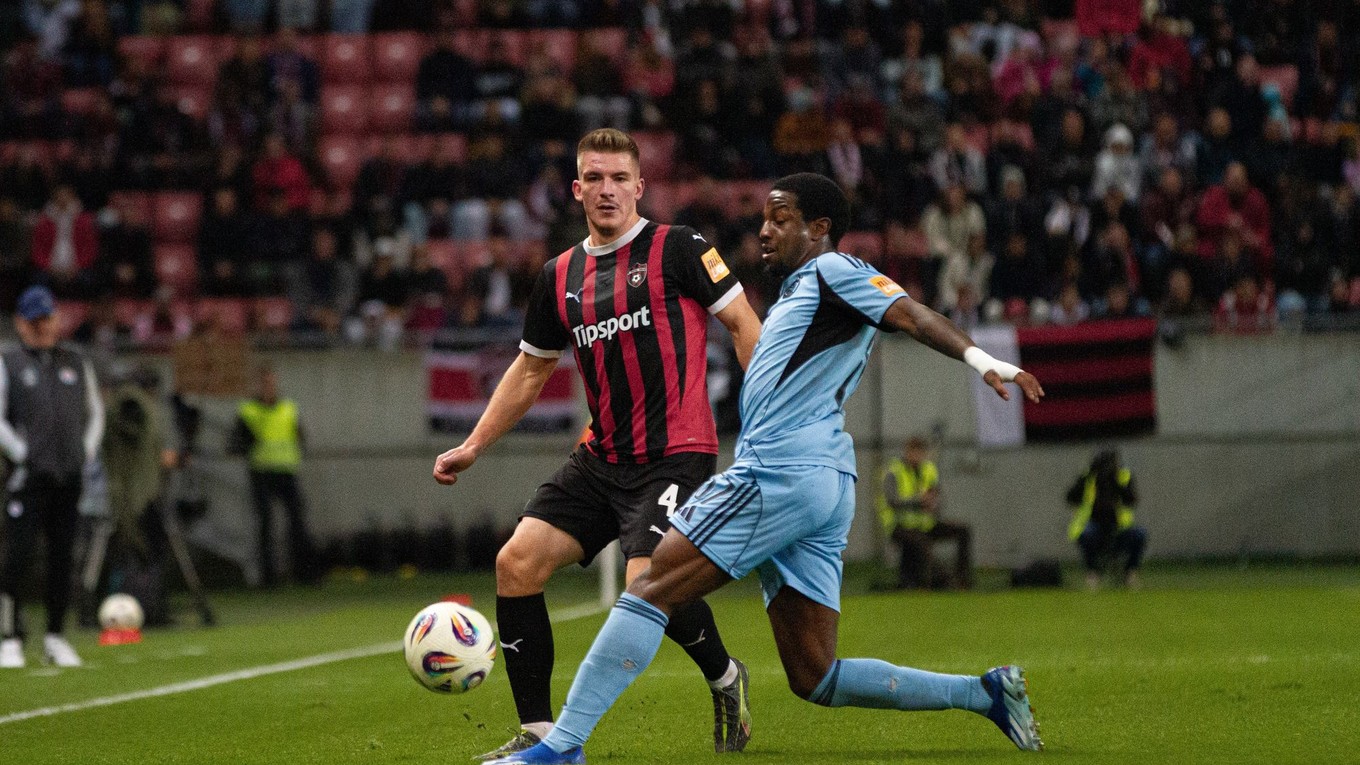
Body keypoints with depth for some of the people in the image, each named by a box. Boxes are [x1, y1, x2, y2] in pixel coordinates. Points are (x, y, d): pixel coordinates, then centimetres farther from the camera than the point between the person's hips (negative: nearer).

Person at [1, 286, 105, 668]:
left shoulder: (77, 363, 15)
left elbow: (94, 411, 22)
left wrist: (87, 453, 8)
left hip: (69, 476, 4)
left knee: (63, 557, 5)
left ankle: (55, 637, 12)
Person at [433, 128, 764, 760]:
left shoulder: (677, 248, -3)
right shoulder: (560, 277, 12)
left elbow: (742, 323, -3)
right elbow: (531, 369, 23)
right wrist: (474, 446, 20)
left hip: (674, 454, -6)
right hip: (601, 459, 6)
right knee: (517, 562, -7)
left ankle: (725, 678, 10)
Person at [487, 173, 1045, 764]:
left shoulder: (830, 271, 2)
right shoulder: (801, 293, 30)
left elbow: (911, 315, -13)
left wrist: (980, 359, -30)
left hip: (780, 472, -10)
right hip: (823, 488, 10)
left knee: (650, 589, -10)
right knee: (815, 680, 4)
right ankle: (986, 693, 3)